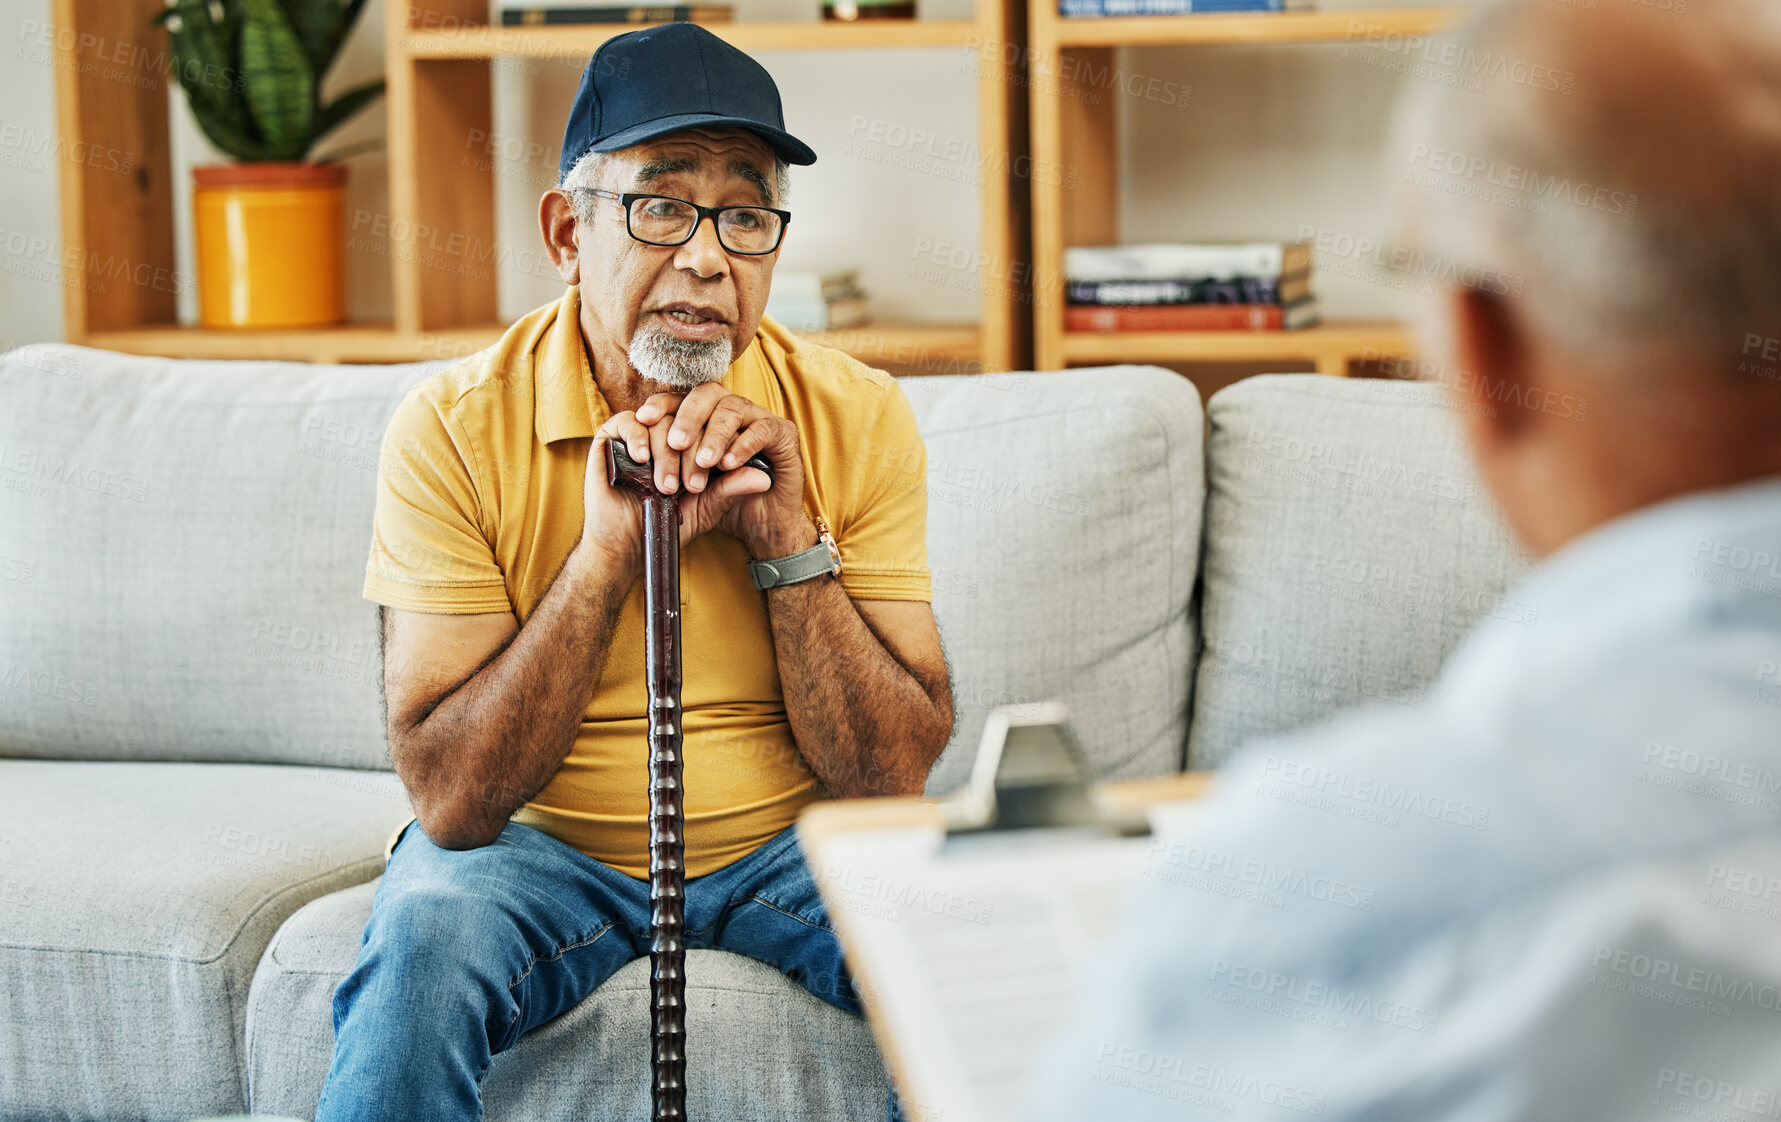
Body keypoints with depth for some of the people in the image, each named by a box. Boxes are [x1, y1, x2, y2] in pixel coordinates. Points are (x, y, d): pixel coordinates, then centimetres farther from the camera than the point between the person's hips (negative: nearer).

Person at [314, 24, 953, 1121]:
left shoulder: (858, 420, -8)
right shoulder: (455, 431, -14)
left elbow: (896, 776, -10)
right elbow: (453, 802, -19)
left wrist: (789, 540, -22)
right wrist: (609, 551, -27)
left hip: (794, 845, 2)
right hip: (541, 851, -2)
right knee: (425, 933, -33)